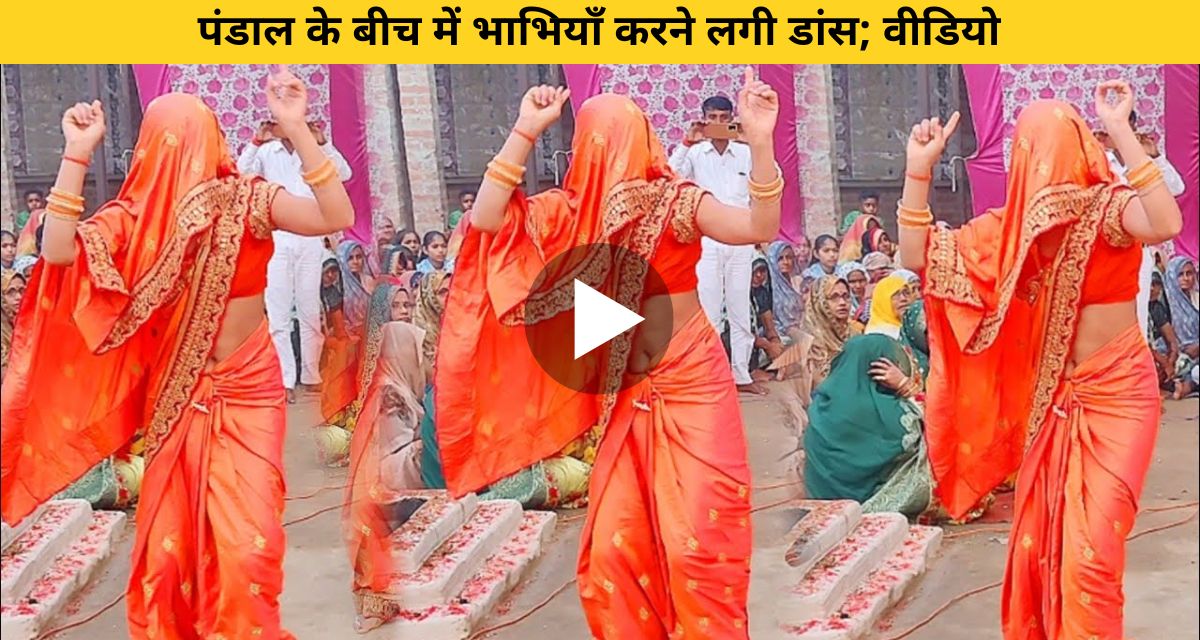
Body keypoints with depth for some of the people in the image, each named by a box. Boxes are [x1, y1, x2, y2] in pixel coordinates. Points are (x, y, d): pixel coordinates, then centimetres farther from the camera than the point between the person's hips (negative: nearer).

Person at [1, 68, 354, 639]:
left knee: (244, 538, -5)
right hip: (176, 398, 3)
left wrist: (296, 129, -31)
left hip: (248, 391, -3)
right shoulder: (137, 214, -2)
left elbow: (336, 218, -25)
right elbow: (58, 252, -16)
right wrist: (77, 154, -15)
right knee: (168, 535, 10)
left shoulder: (246, 198, -10)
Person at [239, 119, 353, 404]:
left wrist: (322, 143, -10)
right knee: (278, 313, -4)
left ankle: (311, 376, 16)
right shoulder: (266, 152, 5)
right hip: (276, 238, -2)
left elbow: (344, 174, -3)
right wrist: (256, 142, -15)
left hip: (309, 239, 2)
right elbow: (240, 174, -8)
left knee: (311, 311, 7)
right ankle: (284, 380, -2)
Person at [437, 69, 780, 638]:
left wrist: (760, 142, -35)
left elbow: (760, 229, -23)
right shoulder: (572, 210, 0)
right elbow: (487, 219, -11)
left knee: (697, 541, -3)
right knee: (612, 548, 7)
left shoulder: (676, 200, -10)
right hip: (628, 399, 4)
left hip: (693, 388, -4)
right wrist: (525, 131, -13)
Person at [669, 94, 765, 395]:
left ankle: (741, 374, 14)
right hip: (706, 240, -2)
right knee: (708, 310, -1)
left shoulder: (747, 153, 7)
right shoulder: (695, 153, 1)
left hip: (741, 239, 2)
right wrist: (686, 143, -17)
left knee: (741, 309, 7)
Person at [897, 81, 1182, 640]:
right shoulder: (1010, 226, 2)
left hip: (1115, 396, -5)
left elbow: (1166, 225, -36)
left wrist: (1121, 131, -33)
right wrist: (919, 168, -6)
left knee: (1089, 547, -7)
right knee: (1038, 540, 13)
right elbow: (917, 255, -2)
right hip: (1051, 403, 5)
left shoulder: (1106, 206, -13)